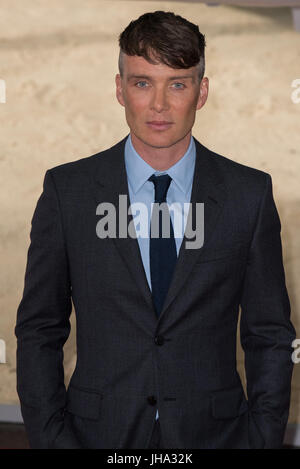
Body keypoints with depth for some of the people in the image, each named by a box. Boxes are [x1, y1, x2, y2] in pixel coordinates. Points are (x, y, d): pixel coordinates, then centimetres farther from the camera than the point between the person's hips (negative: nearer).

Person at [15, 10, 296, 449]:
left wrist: (263, 438, -6)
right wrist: (52, 438, -8)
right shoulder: (67, 190, -3)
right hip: (100, 433, 0)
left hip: (214, 432, 1)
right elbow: (39, 331, 0)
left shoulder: (250, 193, -3)